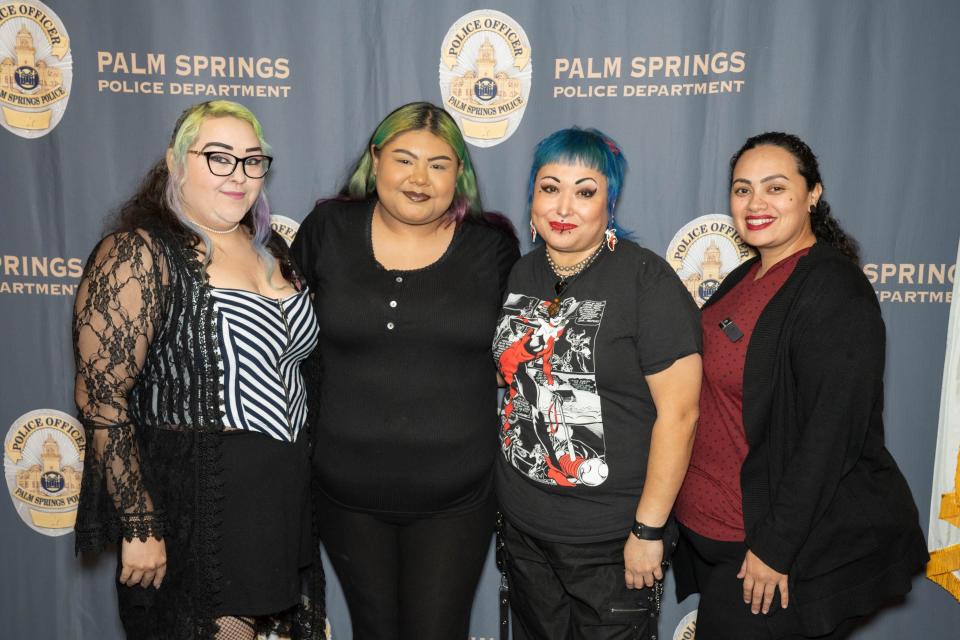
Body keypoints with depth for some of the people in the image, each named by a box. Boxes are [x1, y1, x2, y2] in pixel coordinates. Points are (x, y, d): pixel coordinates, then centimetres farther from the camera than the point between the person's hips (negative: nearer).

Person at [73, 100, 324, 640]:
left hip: (286, 496, 7)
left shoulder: (267, 245, 6)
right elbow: (101, 398, -18)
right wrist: (140, 528, -18)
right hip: (195, 509, -6)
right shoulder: (140, 254, -16)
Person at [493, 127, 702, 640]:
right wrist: (511, 501, 10)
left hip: (610, 538, -5)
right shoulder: (521, 273, 2)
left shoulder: (647, 280, -16)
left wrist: (649, 530, -16)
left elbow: (678, 413, -17)